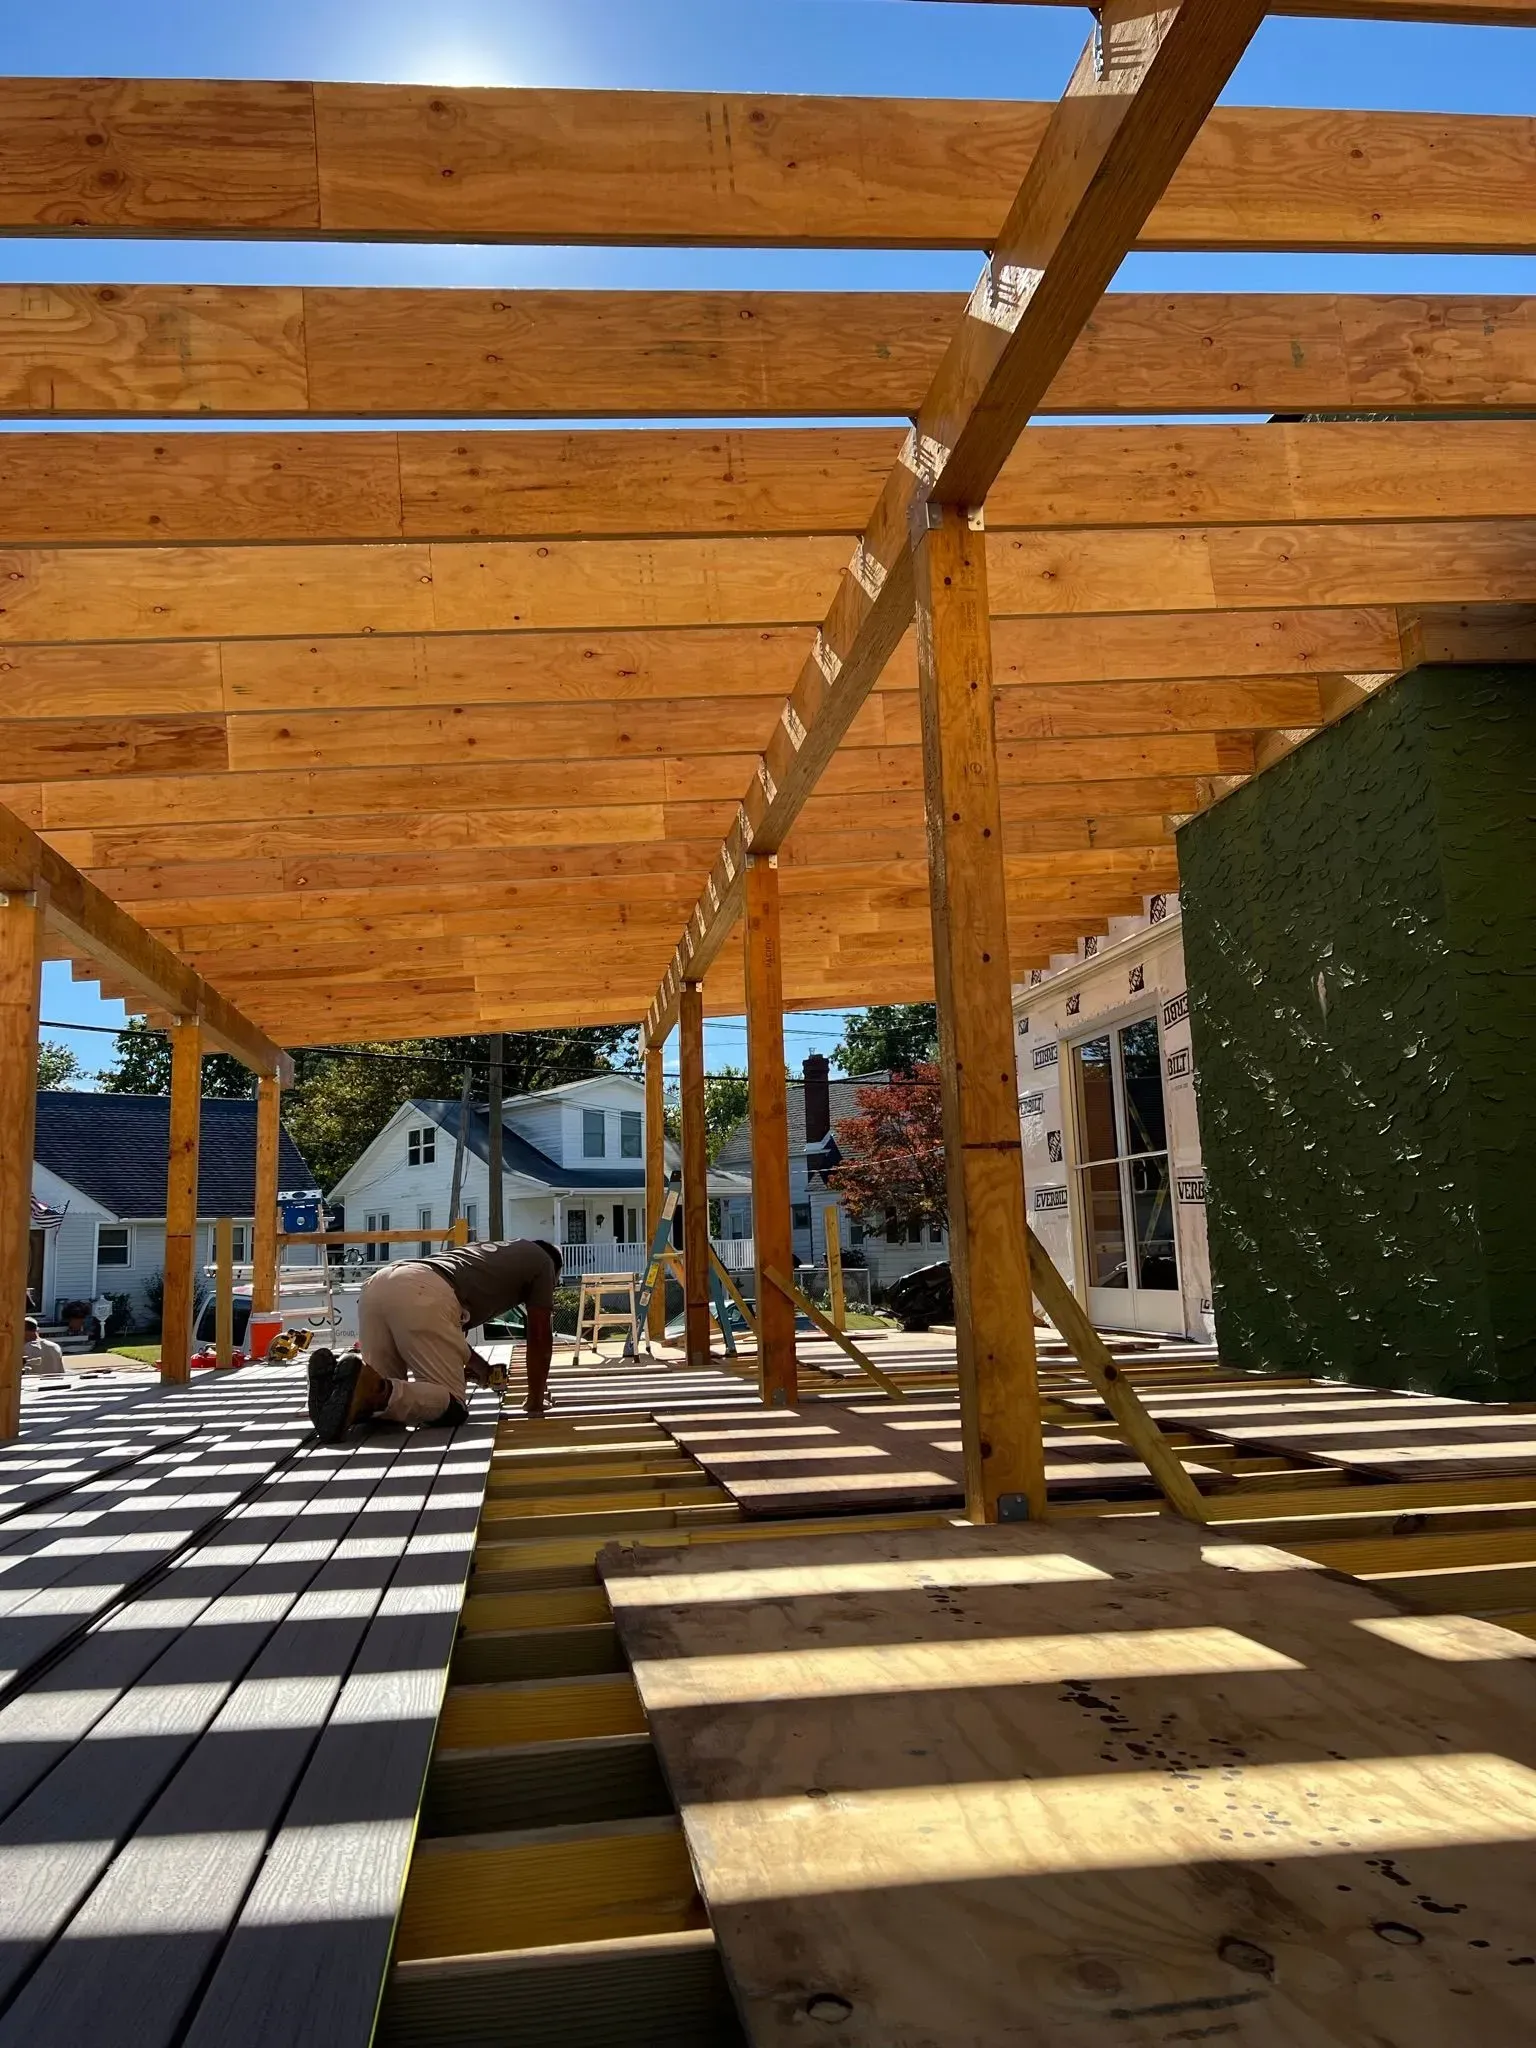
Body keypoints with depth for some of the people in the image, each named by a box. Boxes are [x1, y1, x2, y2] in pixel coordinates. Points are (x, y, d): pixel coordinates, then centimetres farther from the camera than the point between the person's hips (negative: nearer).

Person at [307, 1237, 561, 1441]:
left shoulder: (489, 1251, 43)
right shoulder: (542, 1260, 26)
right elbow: (540, 1336, 23)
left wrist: (480, 1366, 44)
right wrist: (536, 1400, 32)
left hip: (377, 1284, 8)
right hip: (424, 1295, -7)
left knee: (385, 1392, 18)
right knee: (453, 1406, -2)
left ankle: (337, 1375, -12)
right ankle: (371, 1386, -27)